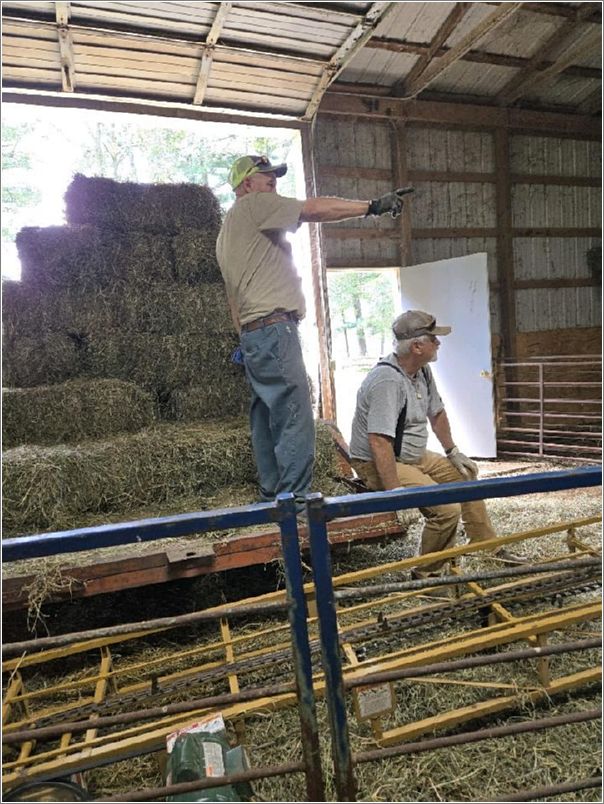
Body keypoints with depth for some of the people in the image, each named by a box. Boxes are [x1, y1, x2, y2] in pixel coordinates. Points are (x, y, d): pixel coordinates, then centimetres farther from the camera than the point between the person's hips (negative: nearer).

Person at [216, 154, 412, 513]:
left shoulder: (227, 231, 27)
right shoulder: (255, 205, 0)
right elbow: (316, 209, -10)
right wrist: (373, 206, -7)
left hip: (253, 334, 10)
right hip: (274, 328, -10)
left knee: (266, 418, 11)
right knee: (295, 418, -11)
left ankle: (272, 495, 18)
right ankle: (296, 499, -9)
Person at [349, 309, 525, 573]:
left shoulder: (422, 370, 3)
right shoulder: (388, 380, -28)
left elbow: (436, 413, 18)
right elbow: (379, 442, -33)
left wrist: (453, 452, 17)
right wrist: (394, 491, -34)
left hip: (414, 456, 10)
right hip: (378, 464, -10)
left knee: (465, 474, 17)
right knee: (447, 509, -21)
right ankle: (426, 575, -1)